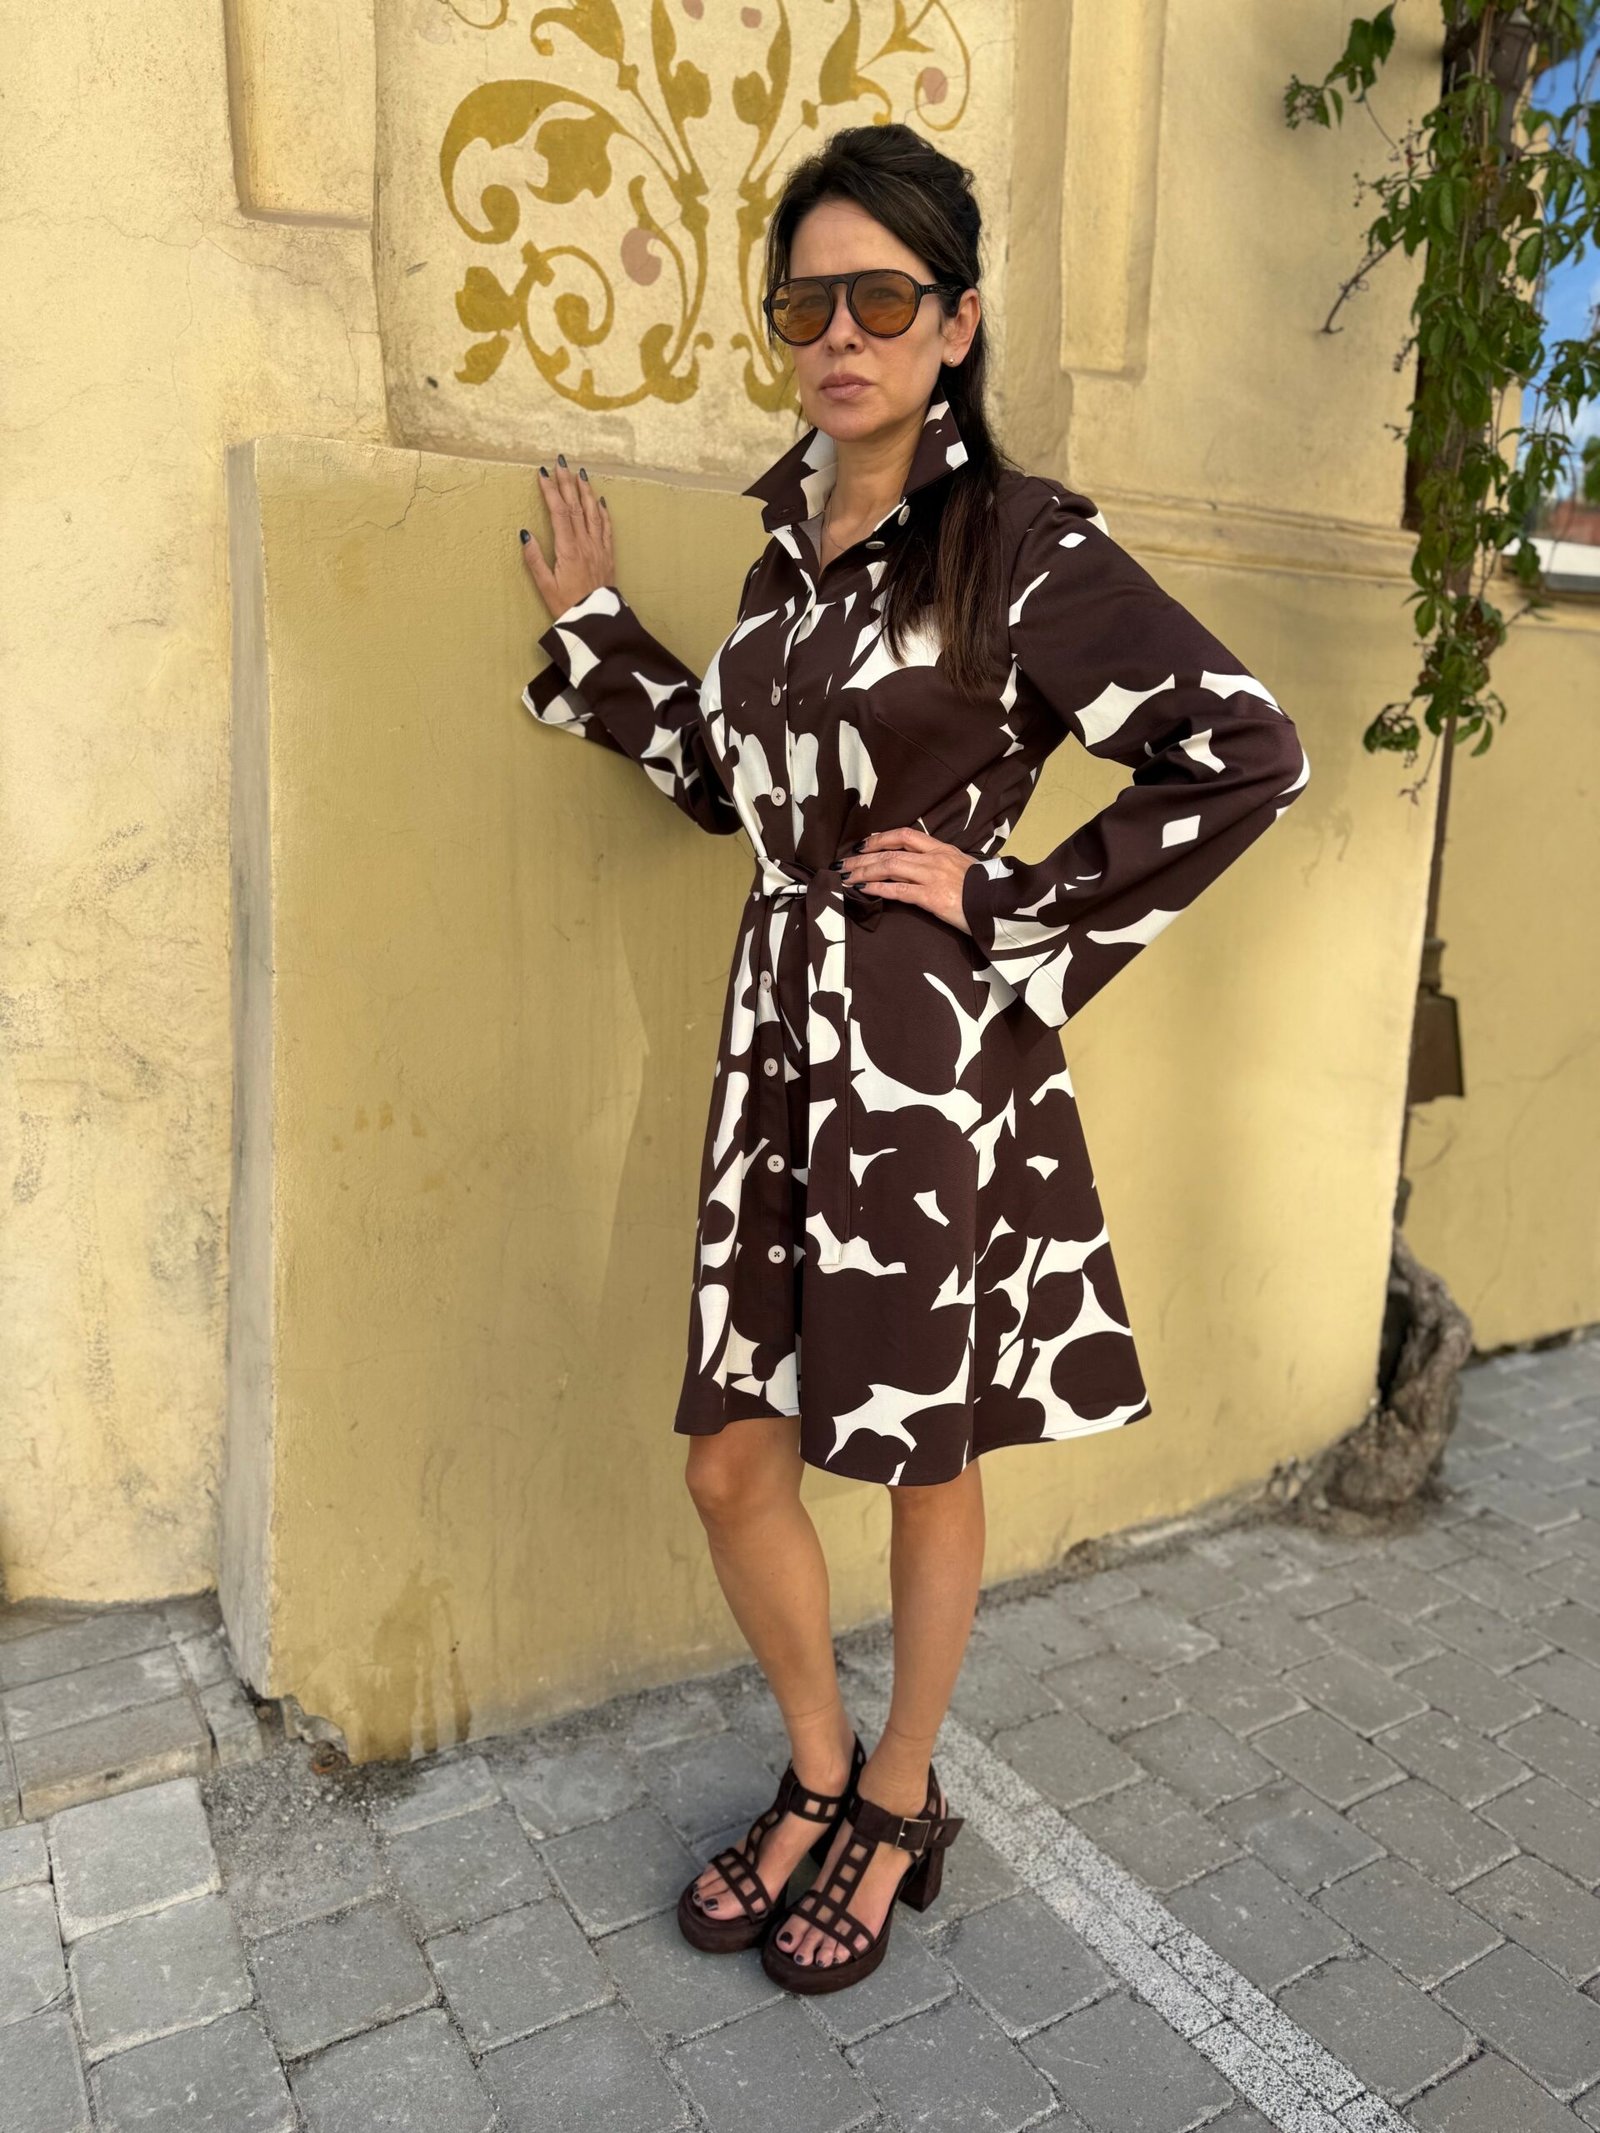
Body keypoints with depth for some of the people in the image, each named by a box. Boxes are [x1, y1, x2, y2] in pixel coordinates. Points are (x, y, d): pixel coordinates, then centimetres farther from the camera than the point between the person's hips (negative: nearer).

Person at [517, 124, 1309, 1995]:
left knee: (924, 1462, 11)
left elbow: (1250, 752, -13)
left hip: (935, 1059, -6)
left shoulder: (1023, 543, -9)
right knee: (731, 1462, 10)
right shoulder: (792, 545, 12)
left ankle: (900, 1805, 37)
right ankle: (819, 1776, 37)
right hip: (779, 1038, 7)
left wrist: (1016, 907, -12)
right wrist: (594, 639, 19)